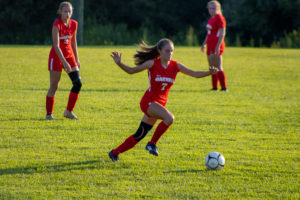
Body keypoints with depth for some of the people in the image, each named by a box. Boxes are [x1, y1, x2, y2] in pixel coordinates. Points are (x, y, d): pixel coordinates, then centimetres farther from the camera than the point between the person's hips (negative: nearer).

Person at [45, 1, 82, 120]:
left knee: (78, 83, -6)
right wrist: (64, 62, -30)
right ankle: (49, 114, 10)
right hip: (56, 57, -6)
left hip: (69, 56, 6)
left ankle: (69, 111, 5)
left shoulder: (74, 24, 1)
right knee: (54, 86, -2)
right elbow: (56, 46, -23)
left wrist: (77, 59, 17)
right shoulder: (57, 25, -17)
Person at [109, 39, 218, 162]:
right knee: (169, 118, -30)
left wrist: (209, 73, -20)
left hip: (160, 104, 5)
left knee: (140, 135, 10)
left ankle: (115, 153, 26)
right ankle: (152, 143, -12)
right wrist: (119, 63, -22)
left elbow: (195, 74, -3)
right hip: (148, 101, -5)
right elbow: (131, 71, -5)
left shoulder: (175, 66, 1)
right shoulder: (153, 64, -10)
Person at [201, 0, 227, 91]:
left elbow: (222, 34, -17)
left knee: (218, 67, -11)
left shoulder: (219, 18, -11)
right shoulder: (211, 19, 17)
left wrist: (218, 46, -24)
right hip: (210, 46, 9)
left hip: (216, 47, -9)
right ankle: (214, 87, 16)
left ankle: (224, 87, -10)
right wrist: (204, 44, 28)